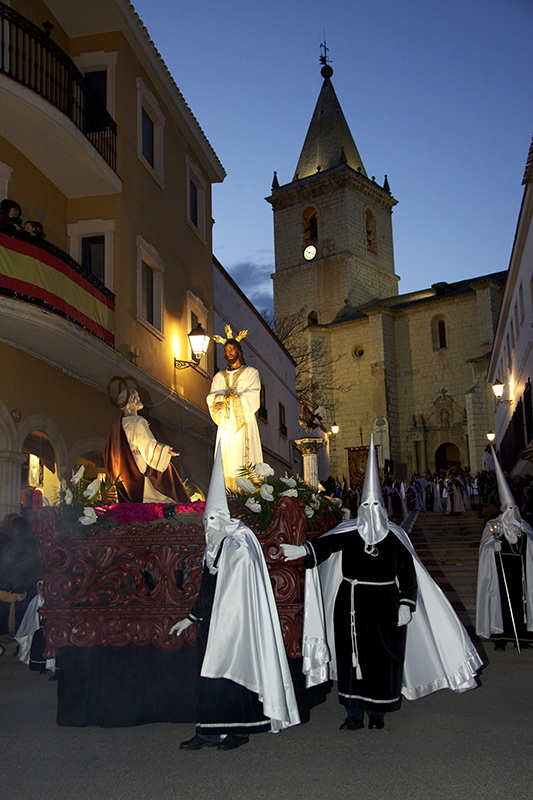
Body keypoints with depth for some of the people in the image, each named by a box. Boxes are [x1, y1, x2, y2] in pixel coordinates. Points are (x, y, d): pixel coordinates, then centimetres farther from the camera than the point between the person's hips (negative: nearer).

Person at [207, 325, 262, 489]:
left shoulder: (251, 372, 7)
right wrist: (226, 397, -15)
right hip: (225, 423, 3)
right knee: (226, 459, -4)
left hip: (244, 422, -3)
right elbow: (212, 398, 5)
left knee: (244, 458, -9)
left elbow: (252, 396, -7)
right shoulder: (219, 376, 18)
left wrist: (227, 402, -12)